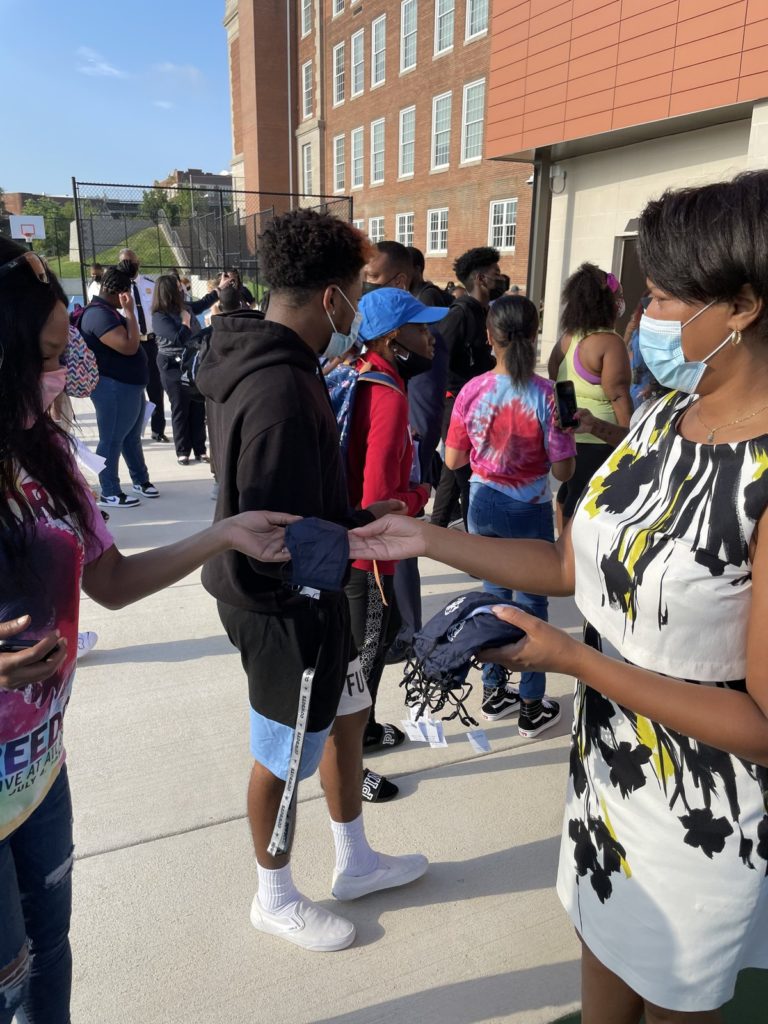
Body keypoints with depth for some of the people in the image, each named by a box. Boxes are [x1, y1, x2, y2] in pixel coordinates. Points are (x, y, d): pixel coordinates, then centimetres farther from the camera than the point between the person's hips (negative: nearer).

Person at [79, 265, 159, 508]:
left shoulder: (108, 311, 14)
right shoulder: (99, 314, -20)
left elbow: (130, 342, 21)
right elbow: (129, 347, -25)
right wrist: (130, 312, -21)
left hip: (130, 384, 11)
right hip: (113, 387, -11)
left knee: (132, 437, 20)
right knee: (111, 440, -1)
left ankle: (141, 480, 34)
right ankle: (109, 493, 7)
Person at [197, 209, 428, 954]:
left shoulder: (262, 361, 3)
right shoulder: (281, 392, -29)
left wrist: (356, 518, 7)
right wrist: (363, 534, -13)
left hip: (301, 593, 10)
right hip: (284, 603, -10)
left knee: (347, 717, 24)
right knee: (285, 754, 12)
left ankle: (354, 864, 47)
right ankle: (275, 900, 41)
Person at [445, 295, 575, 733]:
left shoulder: (472, 391, -9)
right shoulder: (548, 395, -17)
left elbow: (454, 460, -2)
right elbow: (563, 470, -13)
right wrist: (564, 429, 4)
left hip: (484, 504, 3)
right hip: (531, 511, -3)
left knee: (494, 593, 19)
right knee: (532, 603, 10)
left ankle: (495, 692, 32)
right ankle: (532, 706, 22)